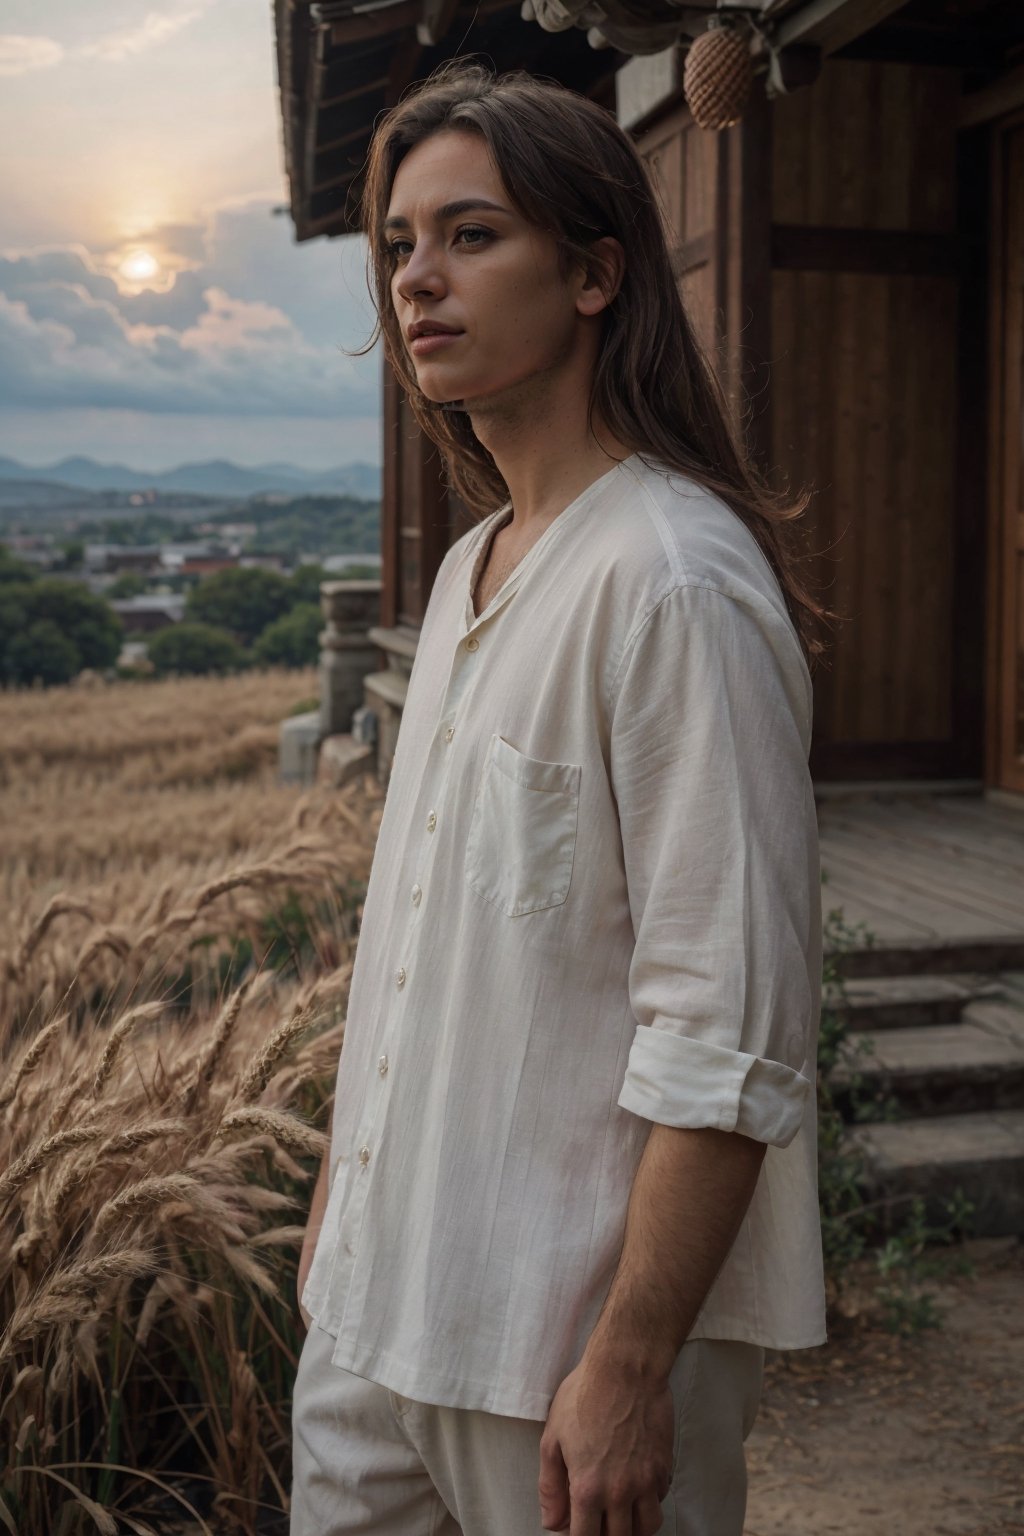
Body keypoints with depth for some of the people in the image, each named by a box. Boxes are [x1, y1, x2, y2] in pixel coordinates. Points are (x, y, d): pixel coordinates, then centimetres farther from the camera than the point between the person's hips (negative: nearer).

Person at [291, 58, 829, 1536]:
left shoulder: (673, 579, -19)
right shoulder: (472, 566, 9)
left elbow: (732, 1040, -22)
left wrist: (628, 1371, -20)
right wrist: (345, 1179, 17)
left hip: (576, 1315, -8)